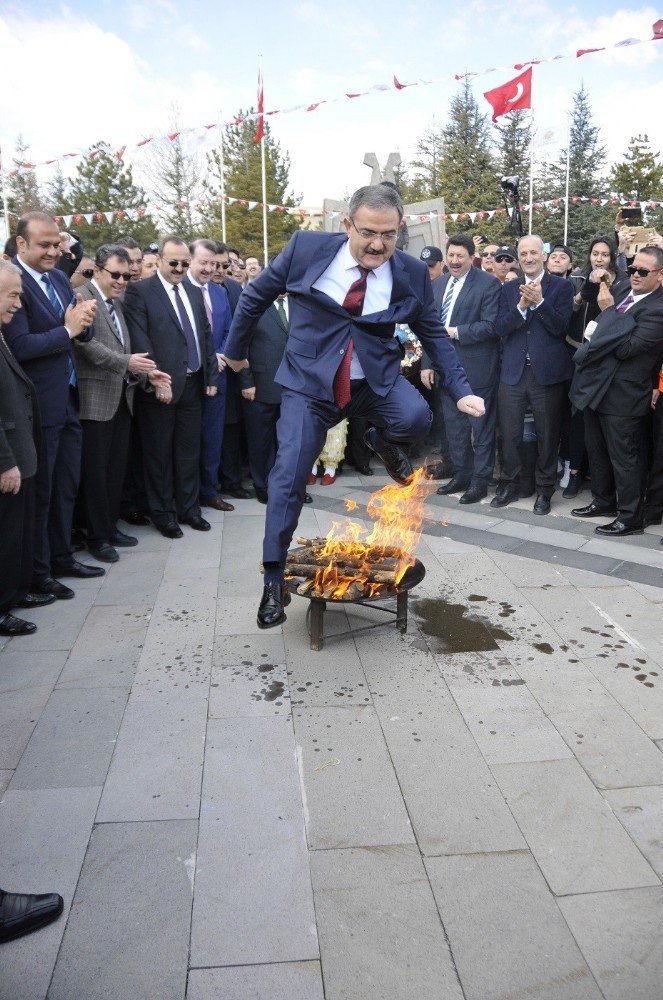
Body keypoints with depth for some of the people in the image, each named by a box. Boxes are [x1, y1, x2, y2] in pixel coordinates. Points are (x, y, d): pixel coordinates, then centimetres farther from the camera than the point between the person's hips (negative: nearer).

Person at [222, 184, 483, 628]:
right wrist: (236, 350, 14)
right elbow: (256, 295, 5)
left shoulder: (413, 274, -6)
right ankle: (275, 580, 9)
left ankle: (384, 441, 10)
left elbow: (435, 335, 6)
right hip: (309, 380, -1)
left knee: (415, 418, -30)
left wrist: (462, 390, -2)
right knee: (288, 479, -7)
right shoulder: (306, 249, -10)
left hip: (376, 379, 1)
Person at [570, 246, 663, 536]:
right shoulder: (620, 288, 5)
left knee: (624, 457, 2)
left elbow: (625, 348, -23)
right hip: (595, 385, 8)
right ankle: (603, 501, 37)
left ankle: (630, 517, 15)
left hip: (621, 394, -8)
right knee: (597, 450, 20)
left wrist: (608, 311, -17)